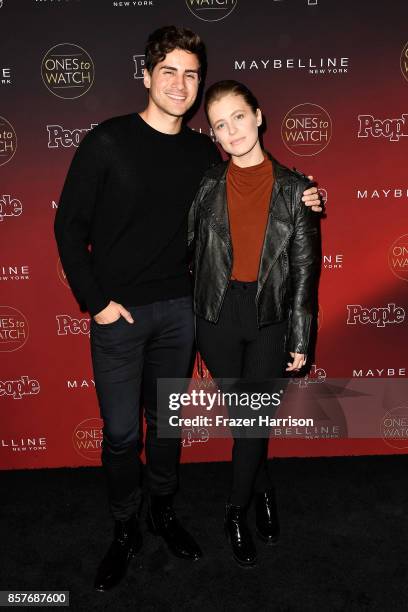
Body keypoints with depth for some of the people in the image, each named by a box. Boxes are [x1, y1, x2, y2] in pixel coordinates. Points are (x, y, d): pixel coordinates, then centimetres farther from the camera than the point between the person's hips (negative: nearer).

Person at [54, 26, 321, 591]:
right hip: (119, 312, -3)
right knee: (121, 431, 5)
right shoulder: (107, 141, -8)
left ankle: (164, 511, 38)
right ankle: (125, 531, 28)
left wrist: (297, 202, 0)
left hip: (178, 309, 3)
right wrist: (96, 302, -10)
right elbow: (70, 226, -6)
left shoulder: (203, 151, 3)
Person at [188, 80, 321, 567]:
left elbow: (305, 268, 0)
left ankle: (236, 512, 26)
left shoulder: (294, 188, -1)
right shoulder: (205, 186, 2)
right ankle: (264, 491, 38)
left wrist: (300, 339, -2)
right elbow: (191, 254, 5)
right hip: (218, 315, 1)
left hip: (271, 317, -1)